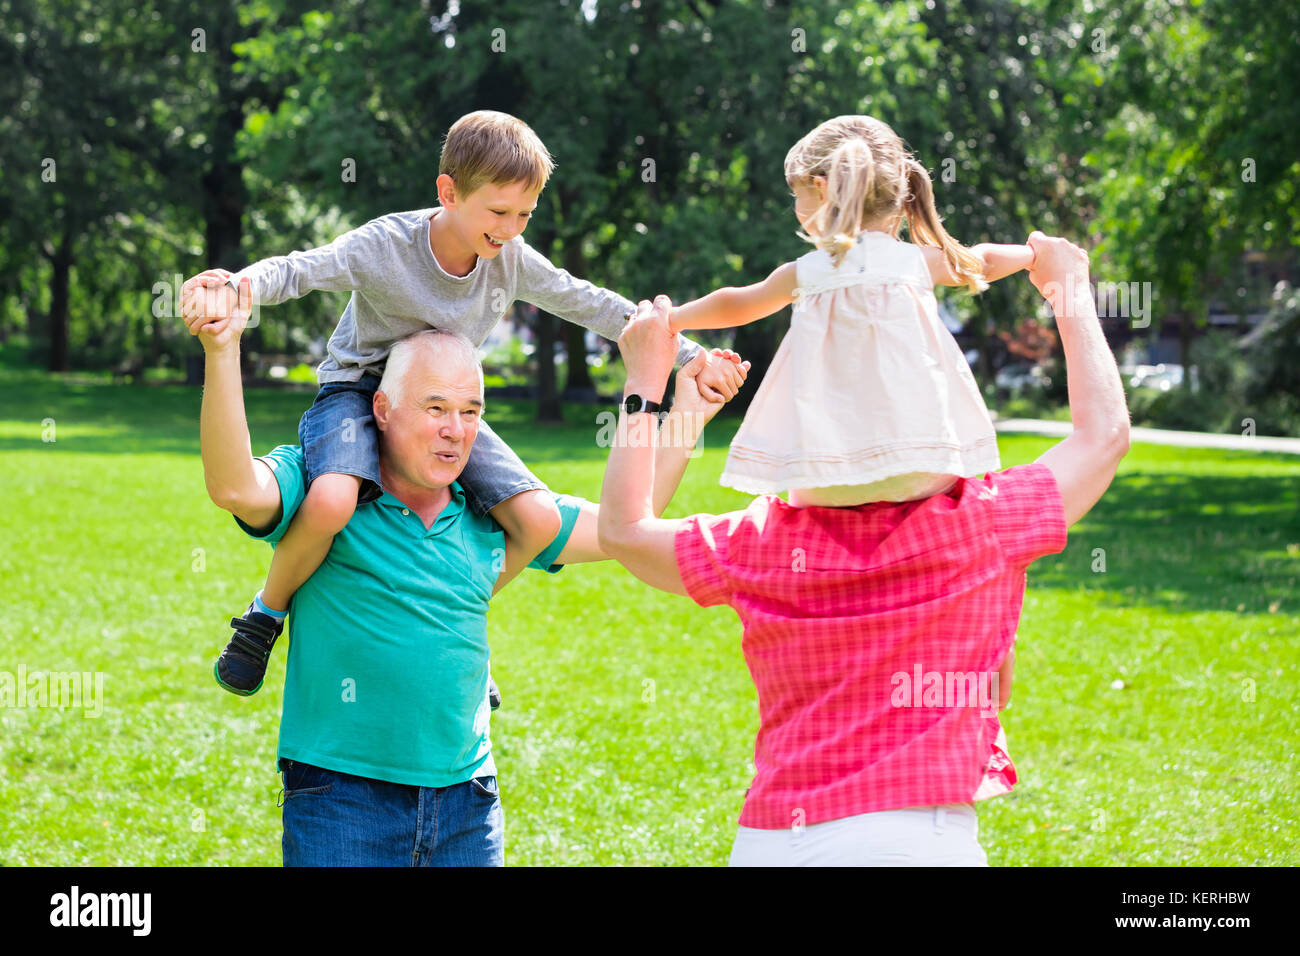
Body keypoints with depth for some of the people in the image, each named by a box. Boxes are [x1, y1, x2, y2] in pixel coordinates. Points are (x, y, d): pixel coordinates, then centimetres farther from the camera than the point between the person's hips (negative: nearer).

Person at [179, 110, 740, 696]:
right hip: (359, 390, -5)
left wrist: (690, 358, 2)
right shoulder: (387, 245, -22)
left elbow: (589, 305, 2)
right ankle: (267, 614, -6)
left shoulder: (512, 260, -8)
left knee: (539, 520, -13)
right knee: (331, 501, -37)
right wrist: (236, 288, -53)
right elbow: (298, 270, -30)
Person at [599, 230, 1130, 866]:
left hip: (766, 842, 3)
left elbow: (621, 528, 18)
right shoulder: (980, 528, -4)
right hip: (912, 839, -3)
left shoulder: (760, 544, 1)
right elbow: (1103, 433, 10)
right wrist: (1071, 291, 22)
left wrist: (644, 381, 25)